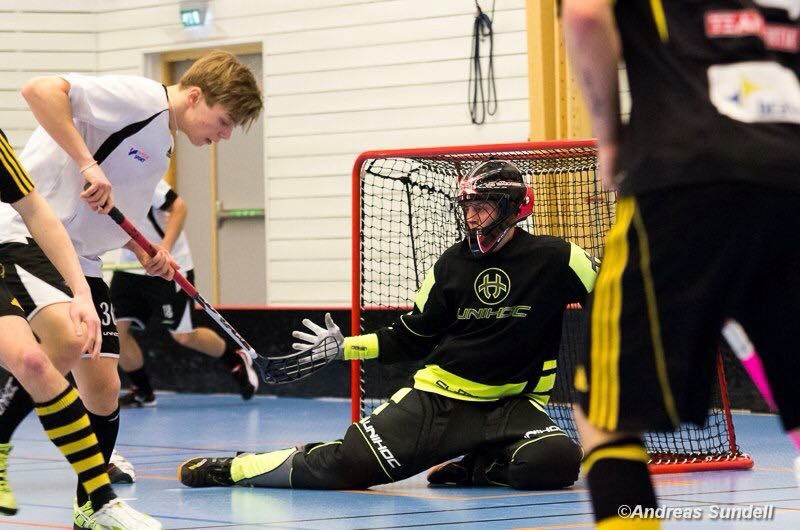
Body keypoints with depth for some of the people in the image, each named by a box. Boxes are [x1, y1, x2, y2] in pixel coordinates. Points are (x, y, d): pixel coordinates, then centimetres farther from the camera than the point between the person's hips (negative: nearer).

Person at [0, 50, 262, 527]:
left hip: (80, 256, 9)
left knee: (104, 389, 2)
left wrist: (144, 253, 8)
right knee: (67, 341, -33)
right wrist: (88, 164, -28)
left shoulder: (163, 147, 17)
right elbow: (40, 91, -24)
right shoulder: (138, 98, -12)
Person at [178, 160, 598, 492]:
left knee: (557, 461, -35)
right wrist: (345, 347, 6)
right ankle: (232, 469, 2)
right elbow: (412, 338, 13)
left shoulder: (555, 258, -7)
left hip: (512, 406, -2)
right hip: (436, 398, 2)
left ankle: (480, 467, -8)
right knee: (345, 464, -15)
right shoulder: (452, 264, 4)